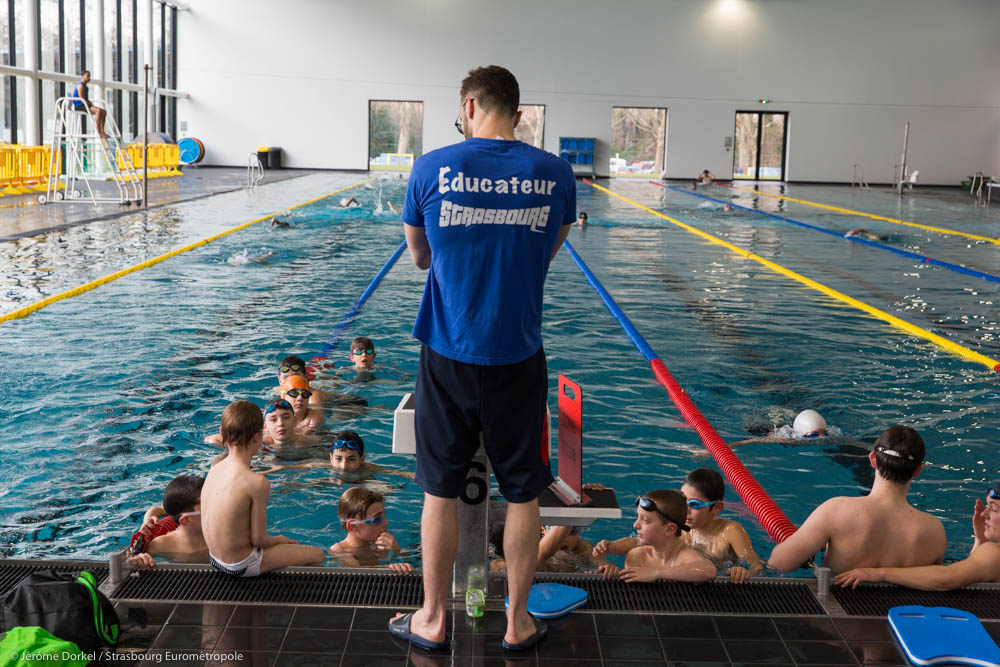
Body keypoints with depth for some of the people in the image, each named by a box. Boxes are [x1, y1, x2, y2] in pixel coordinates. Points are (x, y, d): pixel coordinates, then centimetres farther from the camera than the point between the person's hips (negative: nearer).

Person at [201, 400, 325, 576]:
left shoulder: (214, 469, -2)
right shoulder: (257, 482, -25)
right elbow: (259, 539, -18)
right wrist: (279, 540, 4)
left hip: (216, 560, 8)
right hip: (242, 565, -8)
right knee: (317, 555, 9)